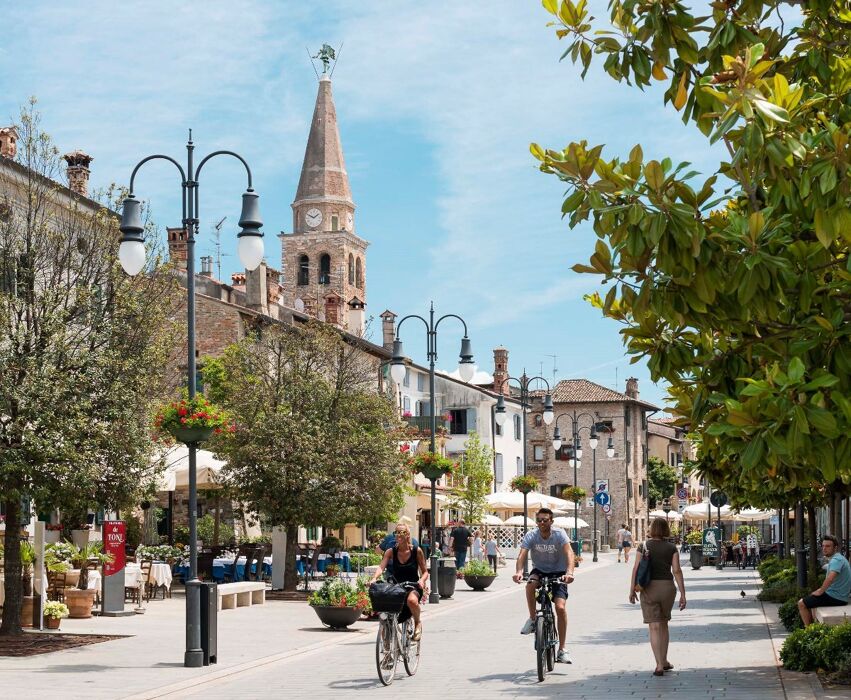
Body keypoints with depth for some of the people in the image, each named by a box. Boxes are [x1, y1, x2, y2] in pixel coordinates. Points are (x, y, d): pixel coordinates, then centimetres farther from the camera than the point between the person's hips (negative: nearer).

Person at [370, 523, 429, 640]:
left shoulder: (416, 551, -2)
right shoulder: (391, 551, 0)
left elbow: (425, 572, 3)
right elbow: (381, 567, -14)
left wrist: (422, 580, -20)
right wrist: (374, 578, -35)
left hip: (413, 587, -2)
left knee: (412, 600, -37)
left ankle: (418, 623, -8)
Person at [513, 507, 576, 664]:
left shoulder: (559, 534, -18)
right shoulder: (531, 535, -14)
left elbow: (569, 553, -31)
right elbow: (522, 554, -27)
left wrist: (569, 572, -50)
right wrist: (519, 571, -47)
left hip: (557, 573, -1)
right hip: (539, 571, 1)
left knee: (560, 607, -17)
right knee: (530, 584, -34)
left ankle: (562, 649, -7)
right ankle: (532, 619, -12)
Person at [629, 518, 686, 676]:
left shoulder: (644, 546, 0)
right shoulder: (671, 548, 0)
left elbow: (636, 569, -5)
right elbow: (677, 571, -6)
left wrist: (632, 590, 2)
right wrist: (682, 594, -5)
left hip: (649, 588, -1)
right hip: (667, 587, 1)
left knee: (655, 627, -2)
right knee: (664, 624, 20)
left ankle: (659, 665, -10)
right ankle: (664, 661, 24)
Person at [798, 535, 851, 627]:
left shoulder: (836, 560, -21)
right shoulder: (839, 558, 13)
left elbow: (830, 578, -37)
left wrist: (821, 591, -21)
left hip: (835, 597, -11)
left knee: (801, 604, -4)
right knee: (809, 599, 31)